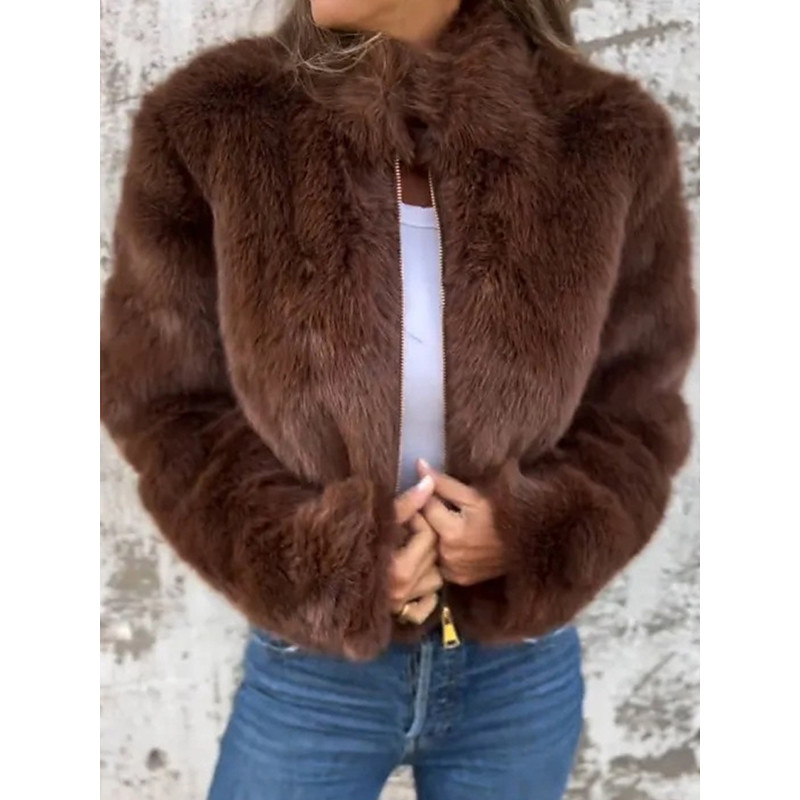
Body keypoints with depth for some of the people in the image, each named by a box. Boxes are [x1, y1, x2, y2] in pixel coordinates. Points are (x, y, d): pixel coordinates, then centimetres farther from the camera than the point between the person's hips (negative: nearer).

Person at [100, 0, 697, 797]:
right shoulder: (211, 126, -11)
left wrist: (534, 527, -18)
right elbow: (161, 403, -5)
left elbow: (638, 408, 1)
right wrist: (325, 558, -17)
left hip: (523, 671, 2)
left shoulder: (606, 137, -9)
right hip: (311, 669, -1)